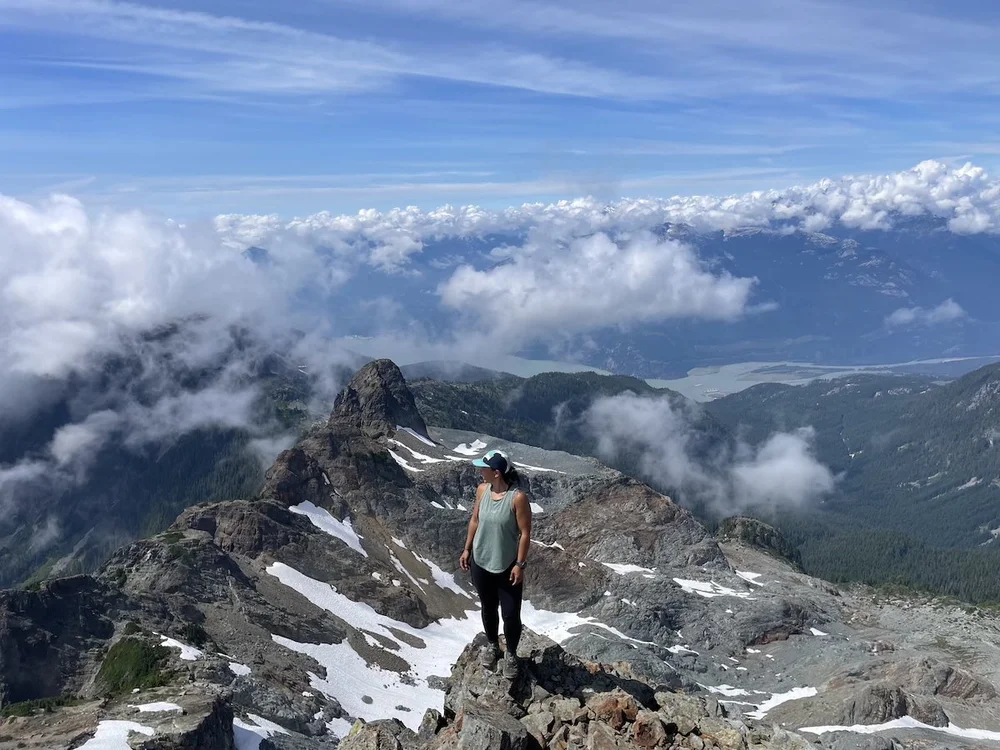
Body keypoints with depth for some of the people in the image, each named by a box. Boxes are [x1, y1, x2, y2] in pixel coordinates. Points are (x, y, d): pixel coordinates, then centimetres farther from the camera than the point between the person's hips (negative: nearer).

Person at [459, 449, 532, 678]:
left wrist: (520, 564, -15)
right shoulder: (482, 490, -7)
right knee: (488, 608, 22)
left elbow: (525, 533, -16)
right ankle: (492, 645, 46)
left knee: (511, 614, 7)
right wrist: (467, 549, 9)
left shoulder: (518, 497, -23)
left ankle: (511, 654, 32)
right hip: (481, 562, 5)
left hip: (507, 567, -4)